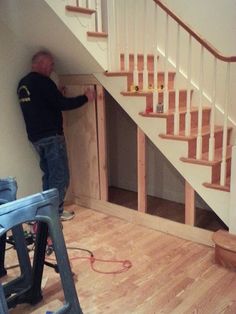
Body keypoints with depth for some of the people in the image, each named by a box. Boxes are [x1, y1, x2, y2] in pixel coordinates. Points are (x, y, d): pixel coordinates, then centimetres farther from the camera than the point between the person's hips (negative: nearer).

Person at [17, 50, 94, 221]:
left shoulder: (23, 83, 13)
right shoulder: (43, 81, -15)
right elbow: (62, 104, -17)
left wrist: (57, 95, 20)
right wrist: (85, 97, -7)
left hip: (36, 136, 9)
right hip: (51, 136, -9)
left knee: (49, 174, 16)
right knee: (60, 175, 0)